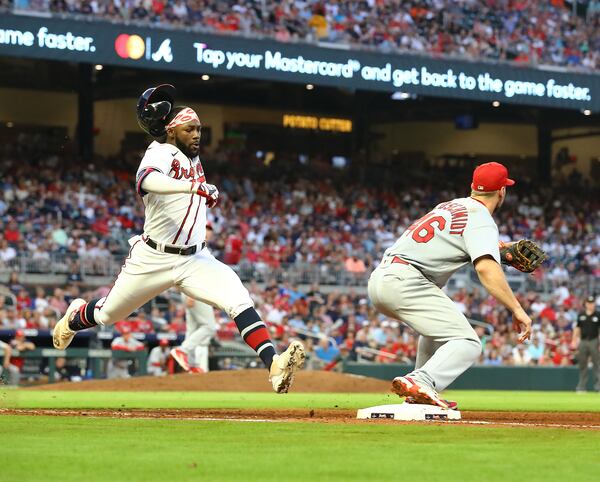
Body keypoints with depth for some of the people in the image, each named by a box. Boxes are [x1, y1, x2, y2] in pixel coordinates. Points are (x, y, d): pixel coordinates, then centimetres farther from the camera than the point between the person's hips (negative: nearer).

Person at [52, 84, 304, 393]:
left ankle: (274, 365, -34)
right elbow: (146, 179, -42)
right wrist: (193, 186, -56)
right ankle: (74, 318, 51)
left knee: (239, 301, -20)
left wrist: (209, 193, 9)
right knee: (107, 315, 15)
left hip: (195, 260, 5)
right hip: (152, 259, -5)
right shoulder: (160, 153, -16)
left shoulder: (192, 158, 9)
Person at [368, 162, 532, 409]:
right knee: (467, 344, -14)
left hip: (378, 278, 9)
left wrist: (499, 249, 35)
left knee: (440, 324, 33)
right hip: (405, 281, -9)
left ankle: (420, 396, 24)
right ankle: (421, 382, -39)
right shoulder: (481, 219, -3)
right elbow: (486, 268, -19)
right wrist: (517, 309, -23)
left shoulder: (450, 206, 23)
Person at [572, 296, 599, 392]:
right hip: (583, 342, 3)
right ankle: (582, 386, 13)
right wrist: (574, 340, 7)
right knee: (582, 364, 7)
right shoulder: (581, 315, 10)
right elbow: (577, 328, 14)